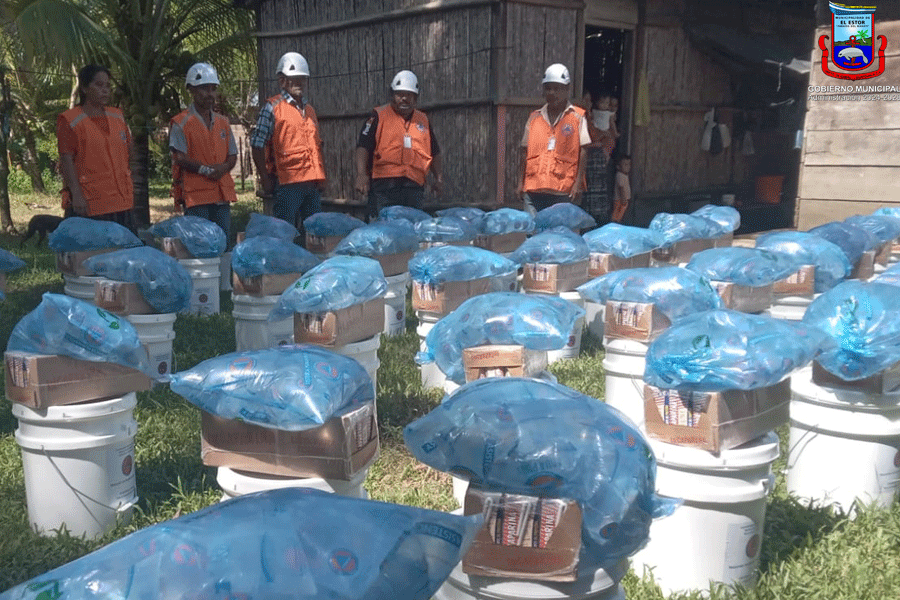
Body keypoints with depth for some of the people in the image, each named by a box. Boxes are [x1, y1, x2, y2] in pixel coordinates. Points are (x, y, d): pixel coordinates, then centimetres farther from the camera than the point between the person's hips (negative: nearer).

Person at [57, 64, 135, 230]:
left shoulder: (117, 117, 15)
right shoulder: (69, 120, -2)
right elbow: (66, 160, -9)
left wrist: (129, 189, 18)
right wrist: (76, 195, -18)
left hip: (122, 202, 6)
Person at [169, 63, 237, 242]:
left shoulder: (223, 122, 17)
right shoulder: (181, 123, -1)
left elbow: (232, 155, 15)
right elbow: (180, 158, -7)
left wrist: (224, 168, -6)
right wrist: (205, 170, -16)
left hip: (222, 194, 6)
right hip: (196, 195, -5)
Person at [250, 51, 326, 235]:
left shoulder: (309, 109, 19)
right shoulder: (273, 107, -2)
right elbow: (257, 145, -5)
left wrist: (321, 177, 14)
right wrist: (265, 179, -10)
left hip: (313, 184, 7)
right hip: (288, 183, -6)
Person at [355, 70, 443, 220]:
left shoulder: (423, 120, 19)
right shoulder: (379, 116, 4)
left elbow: (434, 152, 27)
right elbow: (363, 147, -4)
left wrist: (438, 177, 16)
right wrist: (361, 174, -17)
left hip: (415, 186, 4)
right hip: (383, 185, -4)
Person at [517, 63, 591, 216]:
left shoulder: (577, 117, 4)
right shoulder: (535, 118, 14)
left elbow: (583, 151, 0)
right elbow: (526, 151, 15)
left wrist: (578, 183, -7)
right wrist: (521, 182, 9)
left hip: (563, 191, -3)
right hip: (533, 189, 3)